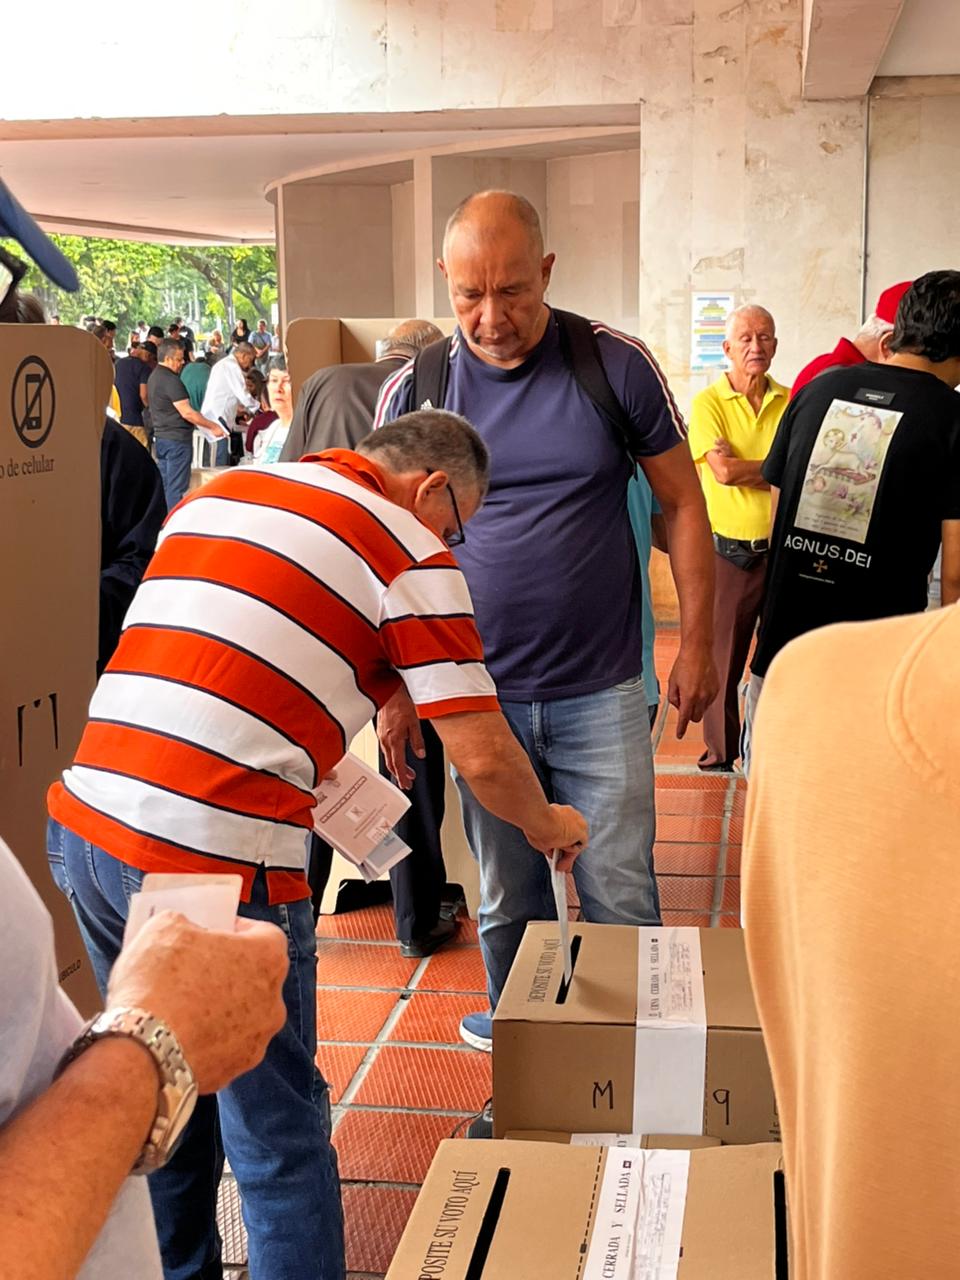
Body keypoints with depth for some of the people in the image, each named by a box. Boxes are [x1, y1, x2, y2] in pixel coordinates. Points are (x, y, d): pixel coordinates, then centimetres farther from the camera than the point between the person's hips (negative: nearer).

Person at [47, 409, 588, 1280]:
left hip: (79, 826, 7)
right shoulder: (409, 552, -1)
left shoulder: (215, 492, 18)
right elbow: (483, 756, -3)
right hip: (216, 861, -7)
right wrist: (549, 827, 16)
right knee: (279, 1137, 9)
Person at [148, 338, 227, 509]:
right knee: (176, 488, -6)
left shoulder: (154, 377, 13)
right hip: (177, 439, -10)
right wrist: (213, 427, -13)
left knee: (164, 486, 14)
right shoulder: (171, 380, -18)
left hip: (161, 436, 10)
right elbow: (187, 412, -21)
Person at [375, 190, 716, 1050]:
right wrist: (395, 688, 3)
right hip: (480, 695, 1)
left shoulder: (617, 365, -5)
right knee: (507, 901, 14)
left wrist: (698, 642, 0)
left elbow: (682, 504, 3)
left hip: (602, 693, -1)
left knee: (622, 899, 4)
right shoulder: (413, 390, -1)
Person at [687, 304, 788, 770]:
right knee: (722, 657, 6)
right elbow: (723, 471, -14)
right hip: (729, 551, -2)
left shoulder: (788, 401, 6)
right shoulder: (708, 402, -1)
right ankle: (721, 751, 18)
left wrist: (742, 467, -13)